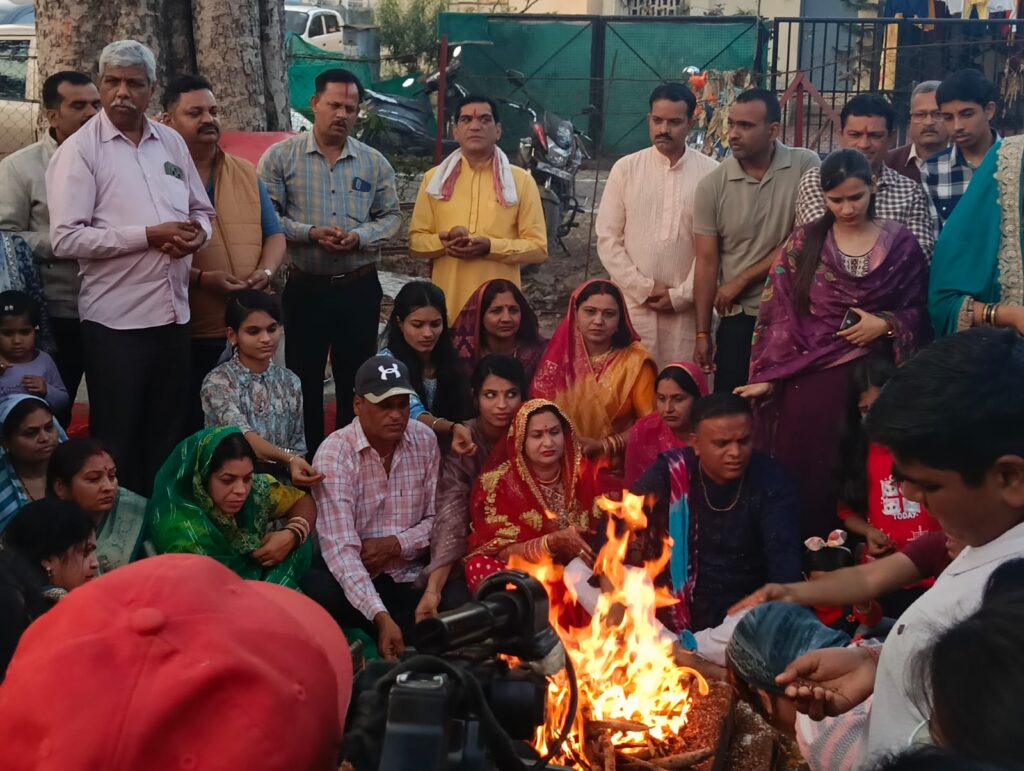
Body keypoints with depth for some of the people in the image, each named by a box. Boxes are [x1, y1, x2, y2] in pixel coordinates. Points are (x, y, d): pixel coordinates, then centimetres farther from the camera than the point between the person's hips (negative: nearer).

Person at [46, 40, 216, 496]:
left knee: (169, 433, 15)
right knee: (117, 440, 4)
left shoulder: (172, 143, 10)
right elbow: (66, 239, -15)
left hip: (174, 311, 6)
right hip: (116, 318, -5)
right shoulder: (79, 150, -7)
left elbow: (202, 211, 18)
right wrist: (149, 235, -19)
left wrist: (197, 233, -7)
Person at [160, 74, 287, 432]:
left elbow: (274, 235, 16)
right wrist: (201, 278, -20)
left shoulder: (247, 173, 14)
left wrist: (266, 271, -5)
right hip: (184, 335, -5)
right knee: (189, 432, 3)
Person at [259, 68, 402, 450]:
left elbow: (391, 216, 8)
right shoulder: (281, 157, -2)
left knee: (356, 379, 9)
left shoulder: (375, 163, 6)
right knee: (304, 379, 5)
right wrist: (310, 233, -19)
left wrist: (360, 237, -12)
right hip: (305, 288, -2)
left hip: (360, 288, 2)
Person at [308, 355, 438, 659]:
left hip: (410, 580, 4)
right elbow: (340, 548, -26)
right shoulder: (333, 454, -16)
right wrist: (381, 617, -37)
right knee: (319, 594, -35)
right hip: (353, 580, -3)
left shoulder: (425, 440, 0)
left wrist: (395, 544, -15)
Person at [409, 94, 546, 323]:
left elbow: (538, 247, 1)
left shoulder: (521, 180, 4)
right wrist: (443, 241, -12)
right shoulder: (434, 178, 9)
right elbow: (416, 241, 11)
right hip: (447, 306, 1)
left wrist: (491, 247, -15)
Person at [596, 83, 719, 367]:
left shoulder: (712, 173, 0)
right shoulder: (625, 168, 4)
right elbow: (608, 239, 2)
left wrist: (681, 295, -6)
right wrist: (643, 289, -6)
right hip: (633, 302, 1)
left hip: (686, 307, -1)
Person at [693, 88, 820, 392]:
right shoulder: (712, 186, -2)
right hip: (739, 319, 1)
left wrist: (742, 280, -7)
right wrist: (703, 333, -2)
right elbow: (707, 262, -1)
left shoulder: (805, 166, -6)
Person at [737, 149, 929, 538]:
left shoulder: (900, 242, 3)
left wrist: (885, 324, -13)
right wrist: (766, 376, -6)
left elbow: (919, 308, 7)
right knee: (802, 472, 3)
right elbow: (777, 311, 0)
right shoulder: (804, 242, 3)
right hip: (810, 376, 0)